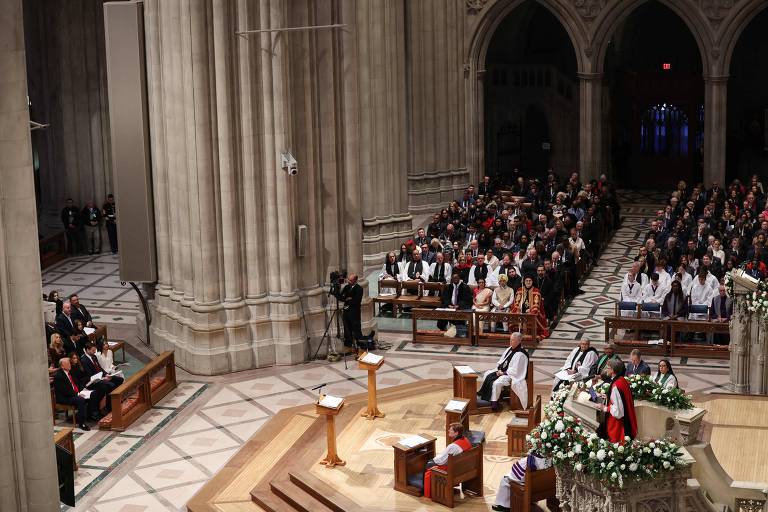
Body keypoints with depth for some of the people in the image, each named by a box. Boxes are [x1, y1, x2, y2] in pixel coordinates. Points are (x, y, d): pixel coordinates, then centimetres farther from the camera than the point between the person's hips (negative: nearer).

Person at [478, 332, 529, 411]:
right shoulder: (509, 349, 7)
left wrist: (503, 373, -19)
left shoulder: (520, 354, -21)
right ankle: (485, 396, 5)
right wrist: (499, 369, -2)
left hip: (512, 375, -10)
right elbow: (501, 361, 15)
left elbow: (515, 370, -23)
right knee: (487, 374, 2)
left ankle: (494, 402, -14)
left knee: (496, 382, -30)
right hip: (502, 371, 10)